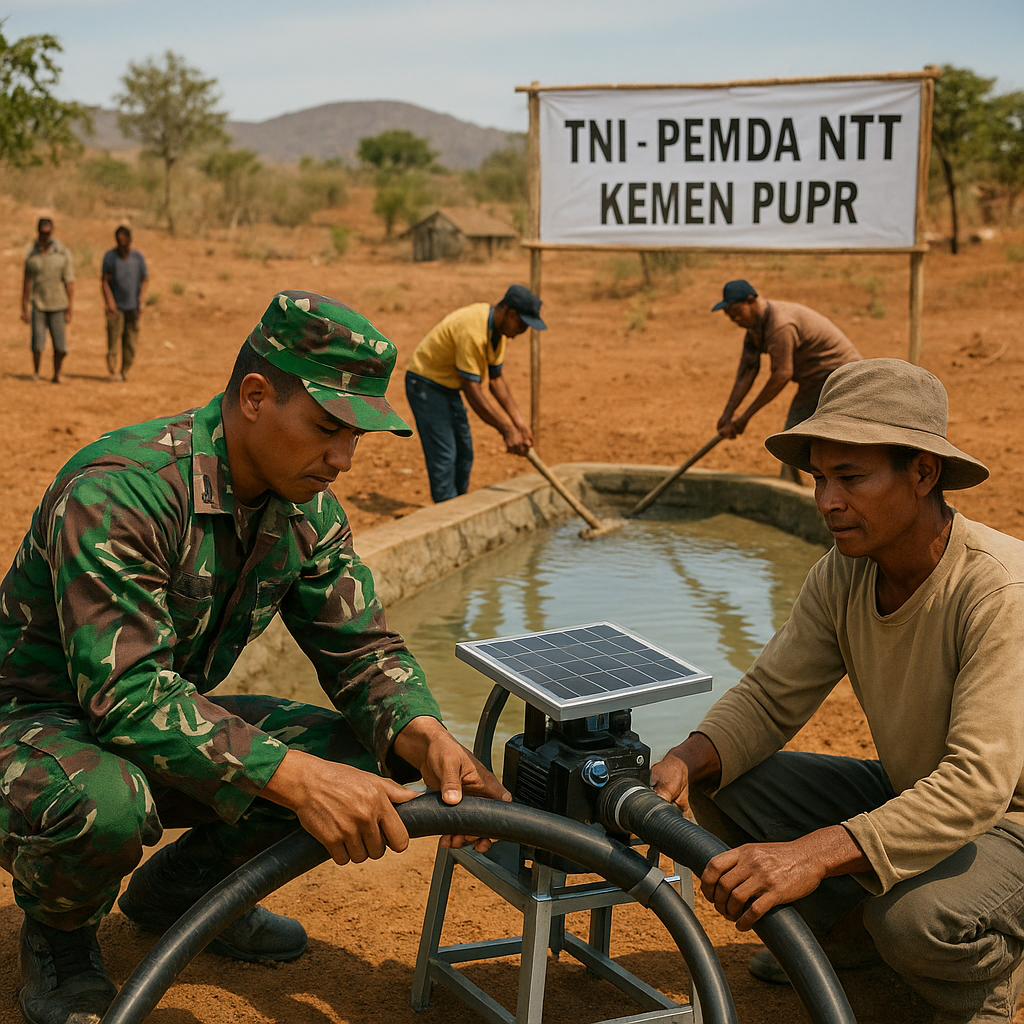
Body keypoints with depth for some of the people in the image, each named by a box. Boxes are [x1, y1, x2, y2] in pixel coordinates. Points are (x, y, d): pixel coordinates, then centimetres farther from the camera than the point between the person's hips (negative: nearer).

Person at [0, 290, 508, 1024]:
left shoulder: (308, 509, -5)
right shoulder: (116, 491, -30)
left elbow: (361, 647, -3)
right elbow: (127, 694, -35)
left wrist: (427, 740, -25)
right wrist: (294, 777, -43)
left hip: (174, 721, 7)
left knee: (367, 752, -10)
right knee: (105, 802, -40)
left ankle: (180, 888, 13)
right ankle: (59, 934, -2)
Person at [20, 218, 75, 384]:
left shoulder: (63, 254, -3)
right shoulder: (31, 254, 3)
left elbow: (69, 283, -3)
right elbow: (26, 282, 9)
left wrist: (69, 310, -6)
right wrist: (24, 308, 7)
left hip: (57, 306, -1)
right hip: (38, 306, 1)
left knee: (60, 346, -4)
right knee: (37, 345, -5)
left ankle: (56, 375, 14)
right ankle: (36, 373, 15)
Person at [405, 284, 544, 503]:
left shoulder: (498, 328, -2)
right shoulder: (472, 330, -32)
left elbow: (495, 379, 5)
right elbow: (472, 391, -32)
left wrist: (519, 422, -3)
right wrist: (507, 430, -33)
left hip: (449, 387, 10)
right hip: (425, 385, -10)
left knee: (464, 454, 13)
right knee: (443, 456, -13)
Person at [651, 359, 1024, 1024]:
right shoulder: (844, 576, -9)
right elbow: (770, 699, -4)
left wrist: (813, 854, -48)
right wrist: (683, 763, -25)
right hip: (905, 793, 6)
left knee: (915, 915, -36)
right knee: (719, 786, -8)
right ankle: (846, 925, 14)